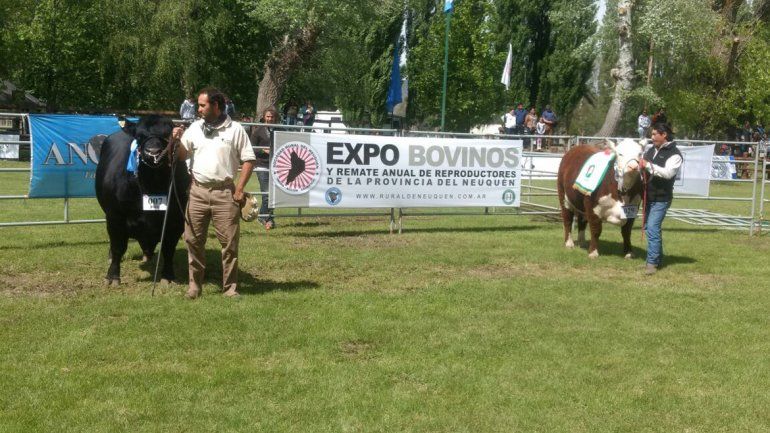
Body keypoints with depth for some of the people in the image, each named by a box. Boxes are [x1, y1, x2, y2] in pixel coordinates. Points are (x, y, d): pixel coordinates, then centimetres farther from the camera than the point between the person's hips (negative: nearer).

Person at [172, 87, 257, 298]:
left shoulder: (235, 129, 0)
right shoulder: (194, 128, 9)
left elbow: (249, 160, 0)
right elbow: (181, 156, 13)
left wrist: (240, 188, -5)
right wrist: (177, 140, -6)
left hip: (225, 192, -3)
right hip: (198, 191, 3)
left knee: (229, 241, -1)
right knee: (193, 240, 4)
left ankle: (230, 287, 9)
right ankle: (194, 285, 15)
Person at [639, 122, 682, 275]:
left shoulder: (674, 154, -11)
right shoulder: (651, 149, 11)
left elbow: (668, 172, -26)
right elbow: (642, 166, 19)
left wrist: (649, 165, -30)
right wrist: (640, 167, -5)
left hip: (661, 198, -8)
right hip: (648, 196, 8)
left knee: (653, 228, -15)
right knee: (649, 227, 15)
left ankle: (652, 262, -12)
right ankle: (657, 257, 28)